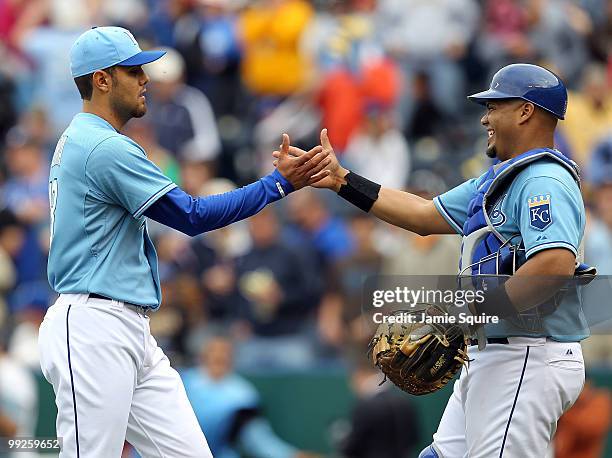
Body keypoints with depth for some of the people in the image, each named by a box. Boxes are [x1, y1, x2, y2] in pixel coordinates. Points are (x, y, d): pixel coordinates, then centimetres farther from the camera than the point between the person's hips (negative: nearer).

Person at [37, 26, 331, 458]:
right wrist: (280, 183, -14)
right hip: (93, 334, -10)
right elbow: (193, 216, -15)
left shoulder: (78, 142, 18)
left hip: (133, 334, 10)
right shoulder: (106, 147, -14)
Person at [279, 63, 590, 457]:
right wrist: (341, 180, 22)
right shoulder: (499, 179, 20)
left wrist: (476, 311, -25)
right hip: (489, 356, 11)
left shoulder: (545, 182, -15)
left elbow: (557, 265, -30)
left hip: (528, 361, -11)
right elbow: (426, 216, 25)